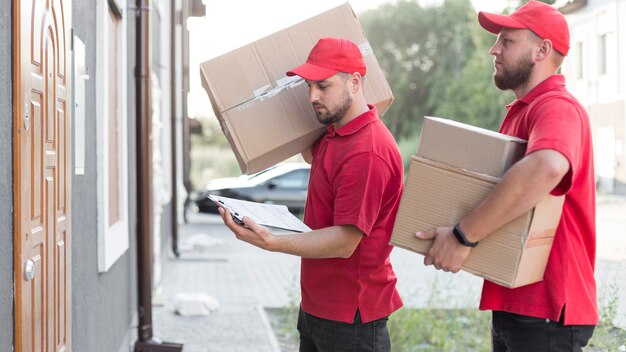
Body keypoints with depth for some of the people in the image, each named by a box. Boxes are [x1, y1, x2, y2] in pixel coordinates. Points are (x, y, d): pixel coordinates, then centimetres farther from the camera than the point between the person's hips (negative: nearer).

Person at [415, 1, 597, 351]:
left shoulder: (557, 106, -17)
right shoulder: (520, 112, 17)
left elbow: (547, 168, -39)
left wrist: (463, 236, -33)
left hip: (546, 309, -10)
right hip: (515, 303, 10)